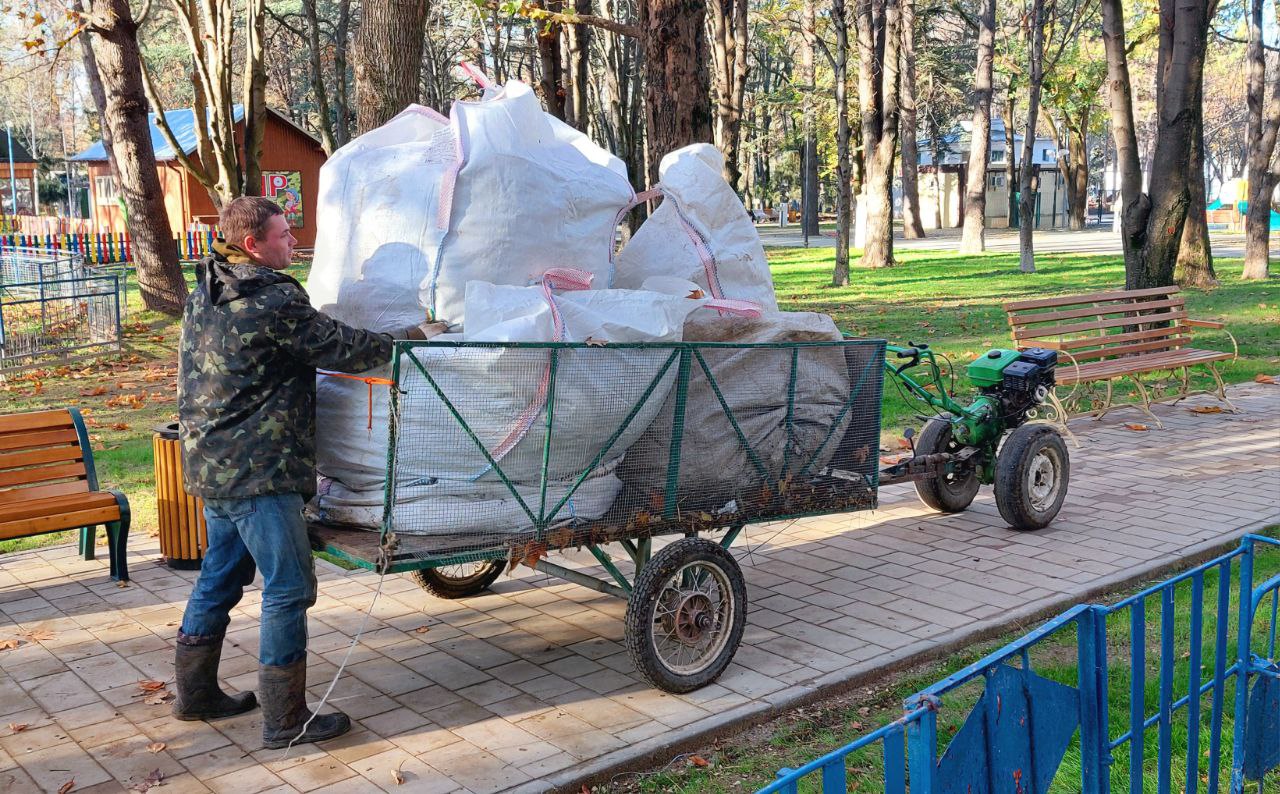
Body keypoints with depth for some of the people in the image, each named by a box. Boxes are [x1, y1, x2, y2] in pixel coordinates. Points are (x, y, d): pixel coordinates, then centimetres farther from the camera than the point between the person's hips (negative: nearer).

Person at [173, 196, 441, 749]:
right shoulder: (275, 302, -18)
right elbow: (346, 349, -14)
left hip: (210, 464, 10)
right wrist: (414, 336, 0)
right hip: (258, 472, -10)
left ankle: (196, 693, 33)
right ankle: (285, 720, 7)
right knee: (289, 588, -1)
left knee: (220, 575, 21)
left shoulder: (204, 297, 11)